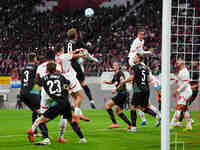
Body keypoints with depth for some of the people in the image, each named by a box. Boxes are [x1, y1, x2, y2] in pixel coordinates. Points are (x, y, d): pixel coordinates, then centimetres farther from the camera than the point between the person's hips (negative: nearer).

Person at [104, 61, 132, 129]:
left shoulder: (120, 73, -8)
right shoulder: (115, 75, 19)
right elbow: (112, 82, 36)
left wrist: (115, 89, -24)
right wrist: (106, 82, 16)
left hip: (122, 93, -10)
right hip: (121, 94, 10)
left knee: (107, 105, -13)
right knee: (118, 111, 15)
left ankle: (114, 123, -17)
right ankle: (130, 125, 15)